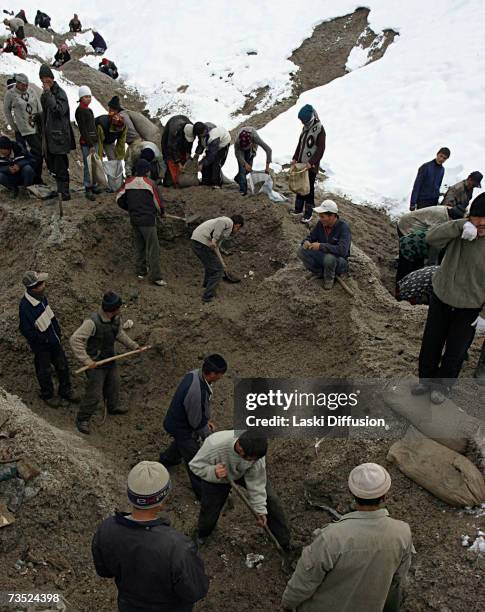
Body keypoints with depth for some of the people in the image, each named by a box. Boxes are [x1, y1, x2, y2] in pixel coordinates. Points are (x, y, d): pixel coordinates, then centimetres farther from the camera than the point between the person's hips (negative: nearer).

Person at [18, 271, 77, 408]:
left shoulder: (41, 296, -9)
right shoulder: (25, 307, -32)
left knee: (62, 366, 20)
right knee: (44, 371, 16)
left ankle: (65, 391, 40)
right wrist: (44, 340, -17)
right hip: (41, 346, -7)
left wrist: (57, 330, 7)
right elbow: (26, 331, -24)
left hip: (54, 340, 7)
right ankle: (47, 395, 39)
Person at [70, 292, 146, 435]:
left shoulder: (116, 318, -8)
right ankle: (82, 419, 22)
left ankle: (113, 406, 53)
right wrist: (86, 361, -35)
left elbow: (120, 333, 12)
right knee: (94, 394, 0)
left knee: (113, 384, 26)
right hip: (95, 364, -8)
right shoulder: (92, 322, -33)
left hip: (110, 359, 8)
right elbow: (75, 340, -33)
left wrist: (134, 346, 12)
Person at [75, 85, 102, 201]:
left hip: (93, 141, 9)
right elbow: (83, 129, -14)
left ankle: (93, 186, 22)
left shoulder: (88, 110, 17)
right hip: (86, 143, -9)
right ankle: (88, 190, -1)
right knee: (88, 166, -6)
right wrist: (90, 145, -17)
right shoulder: (80, 110, -10)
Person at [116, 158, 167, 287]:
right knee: (153, 248, -3)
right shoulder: (149, 183, -9)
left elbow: (119, 199, 5)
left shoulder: (129, 182, 4)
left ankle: (141, 271, 26)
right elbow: (157, 202, -4)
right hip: (148, 220, -6)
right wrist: (161, 212, 16)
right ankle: (155, 277, -5)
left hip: (134, 219, 6)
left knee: (139, 246, 19)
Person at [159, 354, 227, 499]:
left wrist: (207, 420, 5)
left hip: (175, 420, 9)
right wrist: (209, 437, -10)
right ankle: (202, 492, 32)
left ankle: (167, 459, 66)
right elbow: (197, 422, -26)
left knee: (181, 441, 38)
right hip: (181, 428, -9)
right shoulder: (197, 393, -42)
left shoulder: (195, 374, -16)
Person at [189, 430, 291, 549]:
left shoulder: (256, 451, -34)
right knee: (209, 513, 6)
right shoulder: (215, 445, -44)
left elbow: (256, 481, -21)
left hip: (243, 473, 2)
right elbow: (195, 465, -27)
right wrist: (213, 472, -46)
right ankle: (201, 536, 44)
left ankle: (284, 542, 15)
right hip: (216, 479, -2)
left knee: (271, 499, -5)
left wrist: (260, 510, -18)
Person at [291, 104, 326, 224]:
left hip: (311, 166, -7)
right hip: (301, 164, 7)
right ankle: (298, 208, 27)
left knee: (309, 189, -1)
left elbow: (320, 149, -18)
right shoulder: (305, 128, 10)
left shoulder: (319, 130, -14)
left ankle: (308, 213, 9)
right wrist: (295, 158, 8)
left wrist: (311, 162, -25)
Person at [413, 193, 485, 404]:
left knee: (454, 352, 13)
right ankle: (426, 380, 38)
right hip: (441, 298, 3)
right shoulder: (459, 231, -10)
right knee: (430, 345, 15)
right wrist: (461, 225, -38)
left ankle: (442, 386, 37)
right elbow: (432, 238, -26)